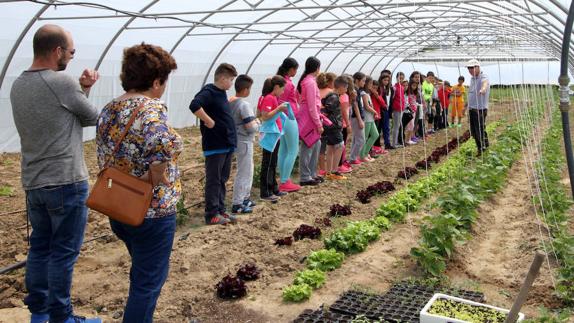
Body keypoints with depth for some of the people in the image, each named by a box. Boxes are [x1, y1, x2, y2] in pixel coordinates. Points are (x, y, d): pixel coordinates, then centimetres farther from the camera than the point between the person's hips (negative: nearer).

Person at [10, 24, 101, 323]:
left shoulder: (18, 86, 9)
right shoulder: (62, 82, -16)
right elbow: (93, 118, -3)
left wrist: (82, 88, 3)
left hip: (32, 184, 8)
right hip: (66, 183, -8)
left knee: (39, 246, 17)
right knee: (64, 252, 2)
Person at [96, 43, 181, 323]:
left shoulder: (107, 110, 6)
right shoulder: (151, 108, -19)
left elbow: (104, 157, 10)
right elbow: (163, 145, -34)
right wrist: (156, 180, -16)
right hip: (151, 211, -9)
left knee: (141, 271, 28)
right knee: (149, 281, 7)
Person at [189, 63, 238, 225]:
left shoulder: (221, 93, 13)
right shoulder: (208, 92, -15)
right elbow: (194, 106, -32)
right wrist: (209, 121, -24)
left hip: (227, 144, 9)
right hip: (215, 145, -9)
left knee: (222, 179, 14)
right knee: (213, 180, -1)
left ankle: (220, 211, 24)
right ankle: (212, 215, 7)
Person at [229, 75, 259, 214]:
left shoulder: (230, 102, 5)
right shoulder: (244, 104, -21)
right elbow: (251, 127, -24)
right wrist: (257, 122, -4)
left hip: (235, 140, 9)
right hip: (244, 142, -9)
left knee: (248, 170, 21)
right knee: (244, 173, -1)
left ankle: (245, 198, 31)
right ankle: (237, 204, 4)